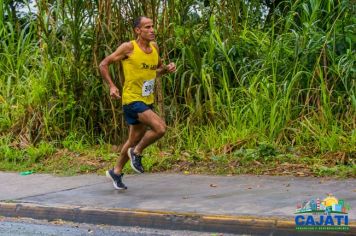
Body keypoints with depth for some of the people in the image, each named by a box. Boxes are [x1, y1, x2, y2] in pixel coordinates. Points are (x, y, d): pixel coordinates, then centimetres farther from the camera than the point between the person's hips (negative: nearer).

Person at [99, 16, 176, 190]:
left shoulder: (154, 47, 6)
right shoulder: (129, 47, -13)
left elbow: (158, 69, 22)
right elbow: (104, 64, -7)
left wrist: (168, 69, 0)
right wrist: (112, 86, -18)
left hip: (148, 100, 7)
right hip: (132, 99, -7)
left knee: (135, 140, 17)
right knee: (160, 128, -24)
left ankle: (116, 172, 35)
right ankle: (137, 153, 1)